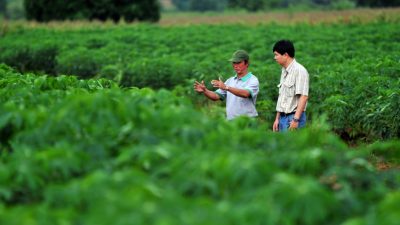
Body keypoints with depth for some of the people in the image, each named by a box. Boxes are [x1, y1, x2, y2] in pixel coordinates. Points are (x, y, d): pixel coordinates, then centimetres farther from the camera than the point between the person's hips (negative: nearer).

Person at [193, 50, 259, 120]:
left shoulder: (253, 80, -5)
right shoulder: (230, 80, 16)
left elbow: (246, 94, -25)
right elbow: (216, 96, 9)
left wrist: (226, 87, -36)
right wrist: (205, 91, -11)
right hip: (230, 122, 6)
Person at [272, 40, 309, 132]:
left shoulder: (299, 71, -13)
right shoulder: (284, 72, 15)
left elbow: (304, 96, -19)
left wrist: (296, 119, -24)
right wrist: (277, 118, 18)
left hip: (293, 117, -9)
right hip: (283, 117, 9)